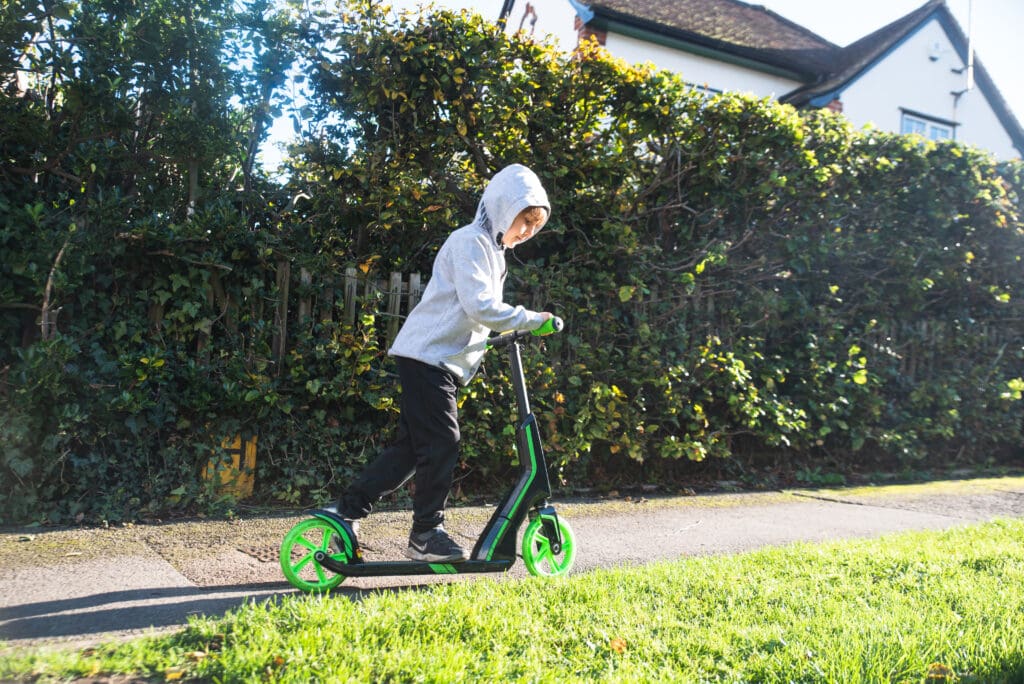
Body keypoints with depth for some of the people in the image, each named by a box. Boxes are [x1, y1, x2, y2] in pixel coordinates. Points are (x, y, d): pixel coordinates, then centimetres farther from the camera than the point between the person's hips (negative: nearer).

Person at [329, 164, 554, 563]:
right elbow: (481, 307, -23)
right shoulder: (470, 241, -12)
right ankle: (426, 534, 7)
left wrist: (514, 327, 12)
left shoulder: (491, 250, 20)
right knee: (441, 444, -6)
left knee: (412, 447, 11)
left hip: (441, 361, 10)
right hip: (427, 355, -10)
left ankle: (348, 510, 18)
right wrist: (533, 319, -17)